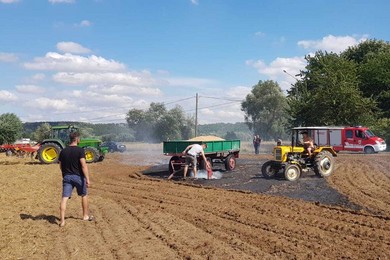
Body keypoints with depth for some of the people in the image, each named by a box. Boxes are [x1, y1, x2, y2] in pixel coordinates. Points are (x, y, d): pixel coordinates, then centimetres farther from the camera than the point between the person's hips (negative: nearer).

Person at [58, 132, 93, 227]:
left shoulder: (63, 151, 5)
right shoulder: (80, 150, -12)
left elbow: (61, 166, 13)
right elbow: (83, 165, -19)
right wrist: (87, 179, -19)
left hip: (66, 177, 3)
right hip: (78, 176, -3)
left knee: (64, 198, 0)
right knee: (84, 195, 17)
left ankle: (62, 220, -7)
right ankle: (85, 216, 28)